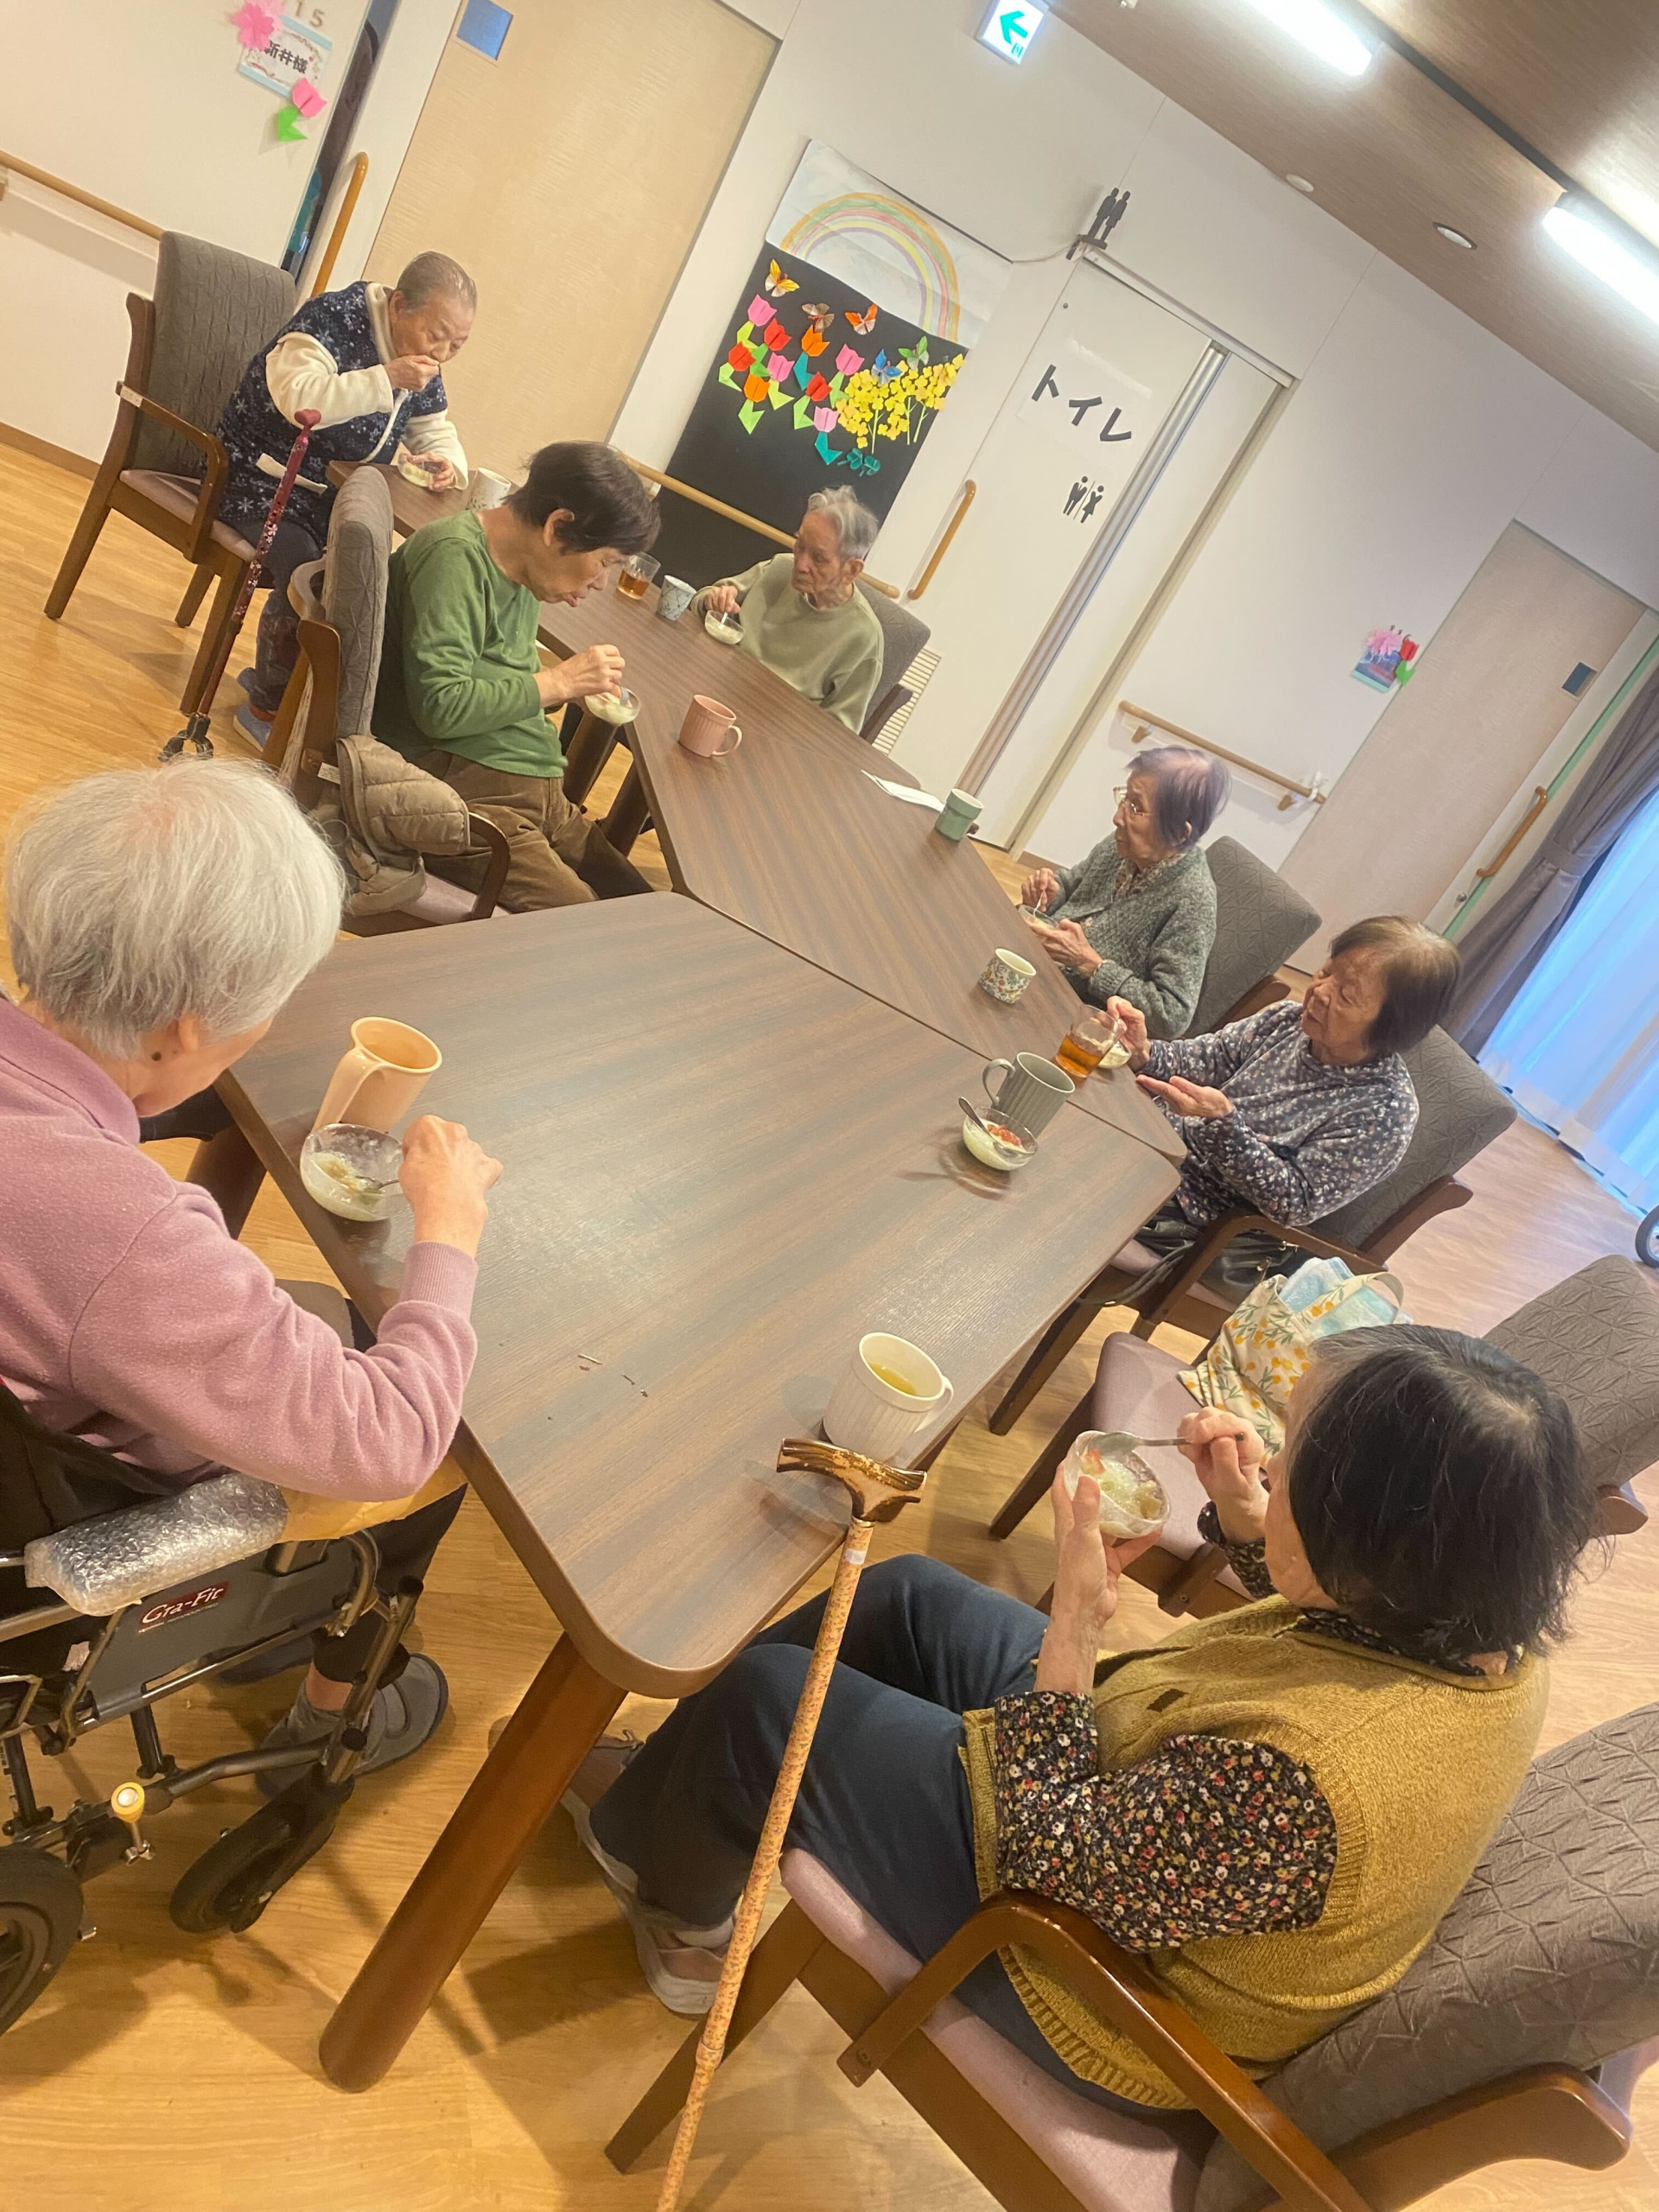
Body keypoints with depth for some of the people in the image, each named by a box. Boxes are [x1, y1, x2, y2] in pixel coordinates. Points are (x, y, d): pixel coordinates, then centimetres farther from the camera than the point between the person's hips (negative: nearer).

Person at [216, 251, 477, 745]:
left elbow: (434, 430, 15)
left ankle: (272, 673, 7)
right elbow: (299, 399, -33)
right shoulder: (334, 317, -18)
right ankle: (266, 706, -11)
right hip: (259, 482, -7)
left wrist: (445, 461, -10)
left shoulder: (421, 365, 3)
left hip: (331, 499, 7)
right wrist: (387, 379, -34)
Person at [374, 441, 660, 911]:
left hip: (537, 796, 9)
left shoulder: (521, 571, 18)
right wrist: (558, 681, -10)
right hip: (458, 784, -9)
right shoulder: (456, 555, -10)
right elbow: (440, 707, -19)